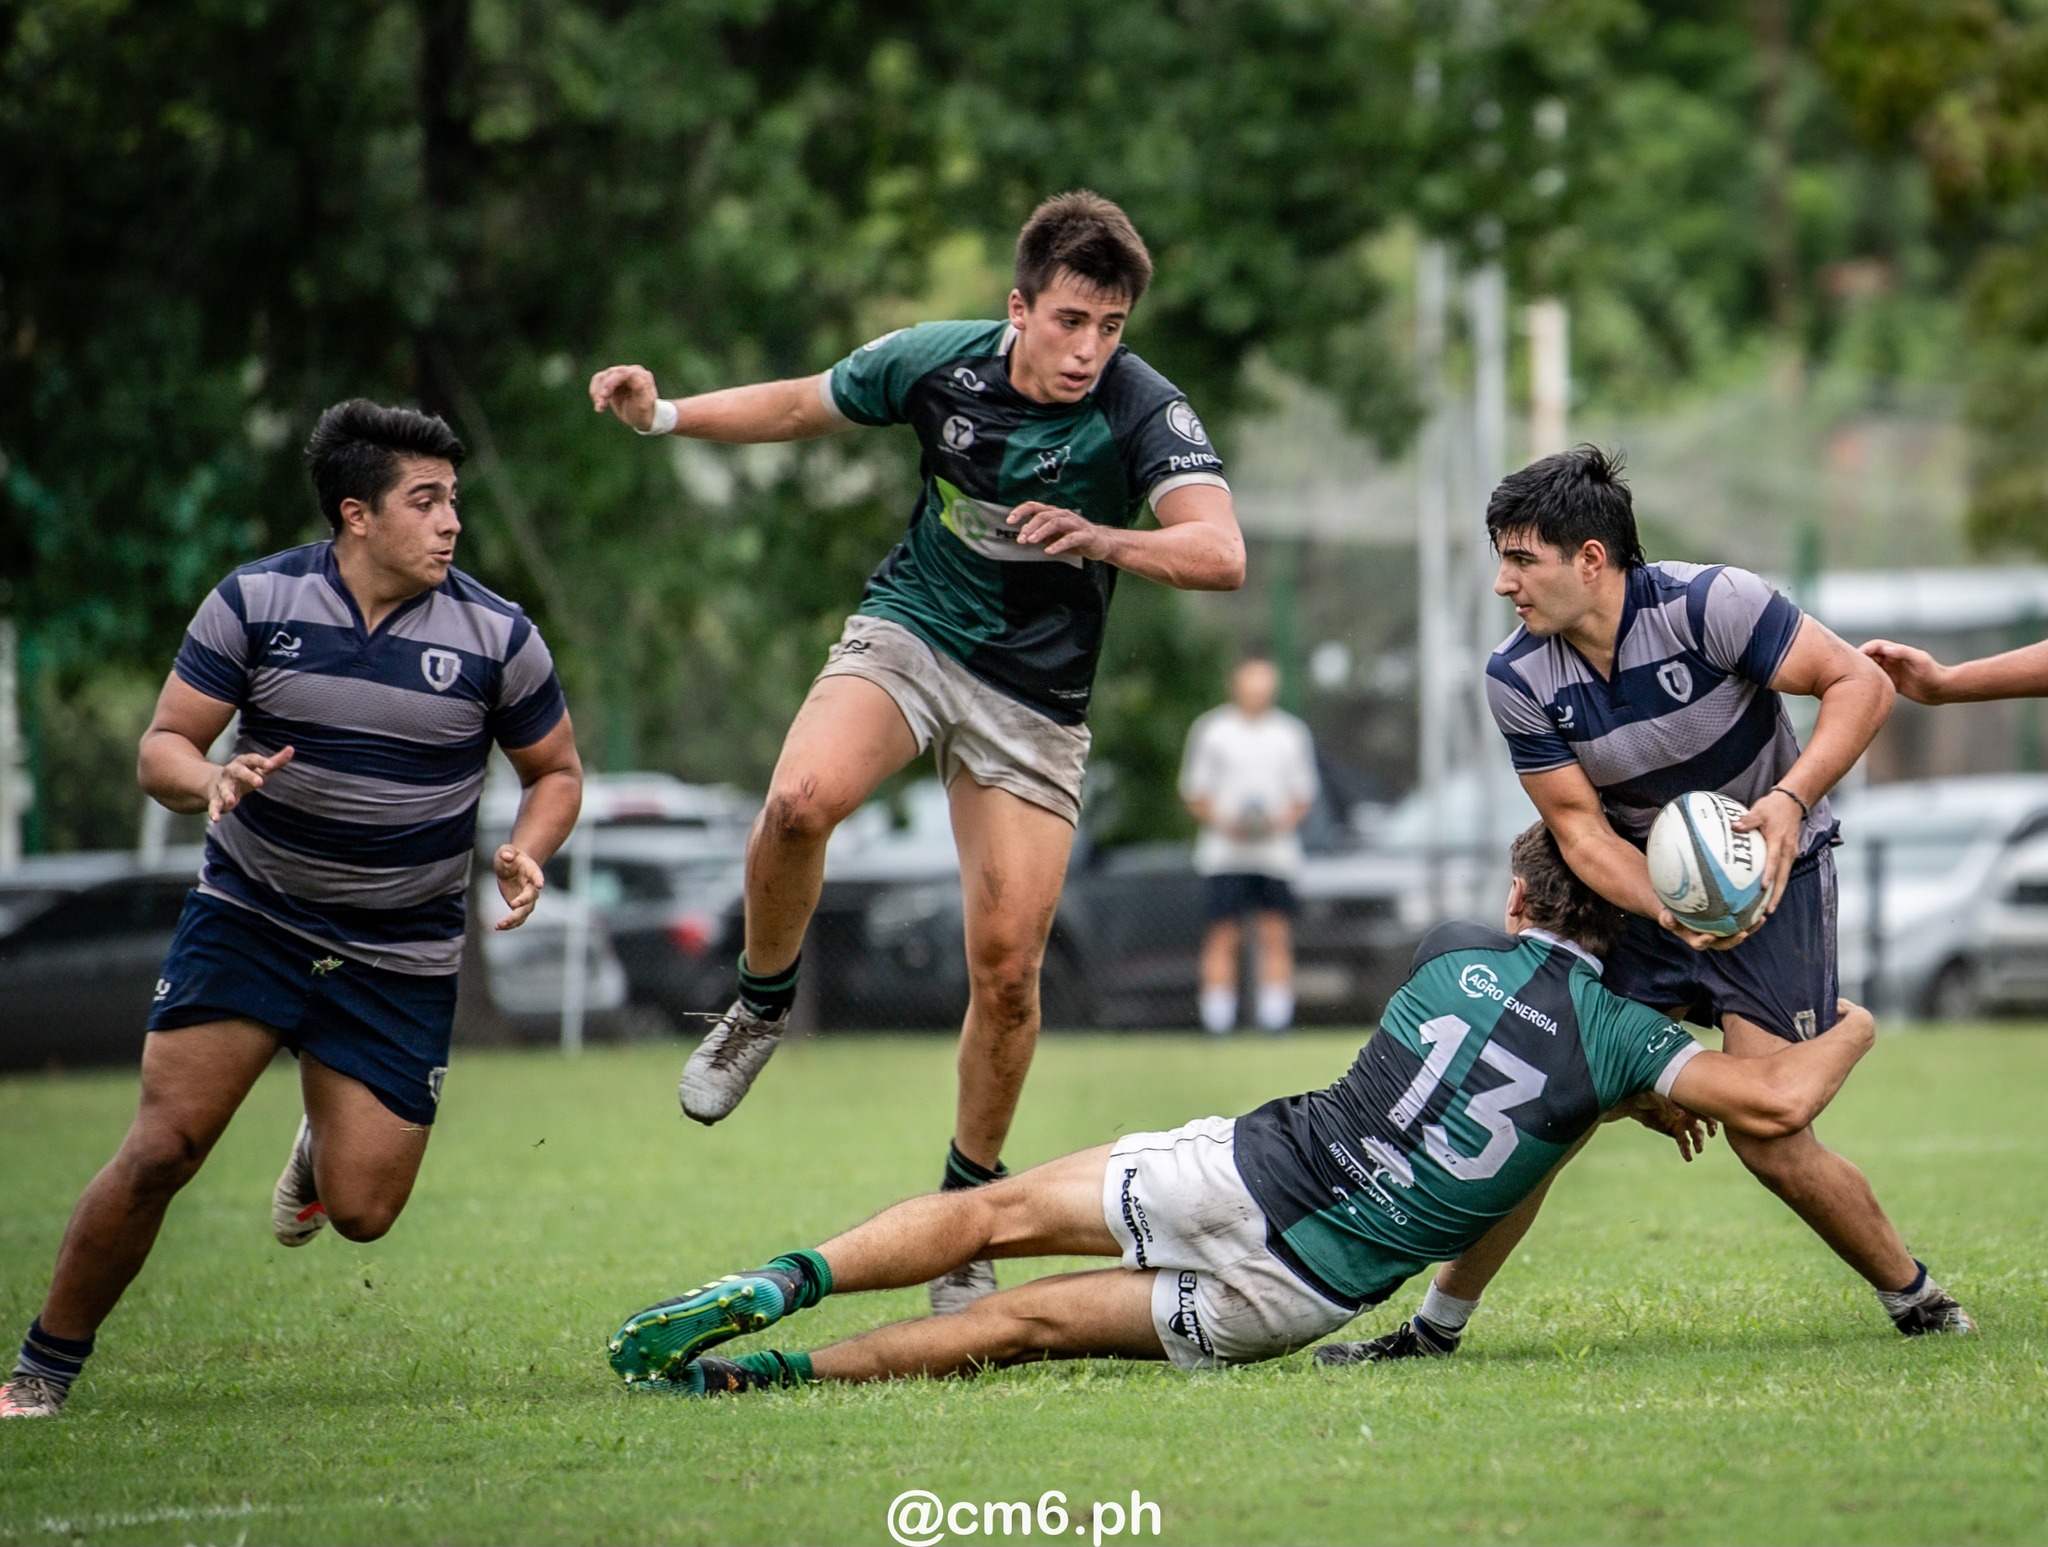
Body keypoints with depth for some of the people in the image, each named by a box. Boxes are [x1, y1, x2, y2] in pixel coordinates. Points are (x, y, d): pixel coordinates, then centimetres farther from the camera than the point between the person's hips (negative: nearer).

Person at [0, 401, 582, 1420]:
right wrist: (212, 782, -28)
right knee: (163, 1148, -14)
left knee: (363, 1212, -5)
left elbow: (555, 769, 8)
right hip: (249, 915, -1)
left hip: (402, 957, 1)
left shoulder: (497, 637, -6)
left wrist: (527, 853, -12)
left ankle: (323, 1148, 34)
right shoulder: (254, 602, -8)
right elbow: (163, 746, -4)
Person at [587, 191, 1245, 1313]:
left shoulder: (1142, 410, -18)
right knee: (801, 801, -30)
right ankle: (760, 1008, -1)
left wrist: (1100, 539, -44)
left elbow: (1219, 554, -30)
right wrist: (663, 414, -2)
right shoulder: (937, 362, -10)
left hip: (1034, 698, -1)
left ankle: (966, 1209, 12)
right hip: (909, 633, 1)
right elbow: (803, 407, 9)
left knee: (1007, 966, -7)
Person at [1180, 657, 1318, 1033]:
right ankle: (1217, 1018, -4)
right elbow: (1195, 793, 6)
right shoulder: (1211, 731, 5)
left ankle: (1276, 1016, -2)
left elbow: (1303, 795, 12)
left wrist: (1282, 820, -8)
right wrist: (1223, 822, -11)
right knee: (1224, 935, -6)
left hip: (1277, 850, 2)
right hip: (1226, 851, -2)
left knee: (1276, 933, -3)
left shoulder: (1292, 734, 10)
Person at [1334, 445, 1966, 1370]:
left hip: (1772, 881, -4)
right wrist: (1671, 912, -29)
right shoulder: (1518, 680, -11)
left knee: (1770, 1144, -13)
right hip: (1639, 895, 4)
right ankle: (1438, 1325, 6)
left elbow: (1861, 684, -22)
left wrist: (1791, 799, -37)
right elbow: (1579, 826, -10)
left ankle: (1918, 1303, 8)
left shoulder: (1706, 605, -23)